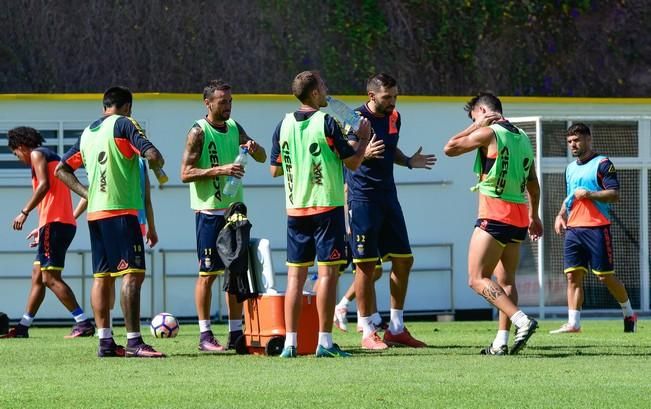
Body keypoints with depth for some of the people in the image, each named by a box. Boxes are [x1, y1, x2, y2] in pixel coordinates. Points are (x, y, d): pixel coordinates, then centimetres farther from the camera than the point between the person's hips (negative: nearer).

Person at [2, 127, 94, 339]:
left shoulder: (37, 154, -2)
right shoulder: (52, 157, 26)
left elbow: (44, 185, -17)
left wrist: (24, 212, -16)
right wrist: (42, 229, 28)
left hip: (55, 223, -10)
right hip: (65, 224, 10)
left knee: (50, 278, -13)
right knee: (37, 276, 13)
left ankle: (83, 323, -19)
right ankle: (23, 327, 17)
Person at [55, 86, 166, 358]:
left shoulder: (87, 132, 17)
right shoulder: (123, 124, -4)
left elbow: (62, 169, 20)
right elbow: (152, 155, -15)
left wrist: (87, 193, 15)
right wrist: (159, 168, 7)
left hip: (95, 212, 8)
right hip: (120, 210, -8)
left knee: (102, 276, 9)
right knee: (132, 274, -10)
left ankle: (105, 341, 8)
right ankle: (134, 343, -17)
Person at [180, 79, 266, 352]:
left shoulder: (234, 128, 11)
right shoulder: (199, 132, -8)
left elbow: (263, 158, 19)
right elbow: (186, 173, -14)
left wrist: (254, 148, -4)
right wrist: (219, 170, -23)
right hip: (209, 212, -7)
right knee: (208, 274, -4)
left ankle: (236, 334, 13)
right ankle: (205, 335, -1)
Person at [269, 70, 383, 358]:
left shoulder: (284, 125, 5)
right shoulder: (326, 123, -10)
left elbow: (275, 170, 12)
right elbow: (352, 163, -7)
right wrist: (364, 139, 10)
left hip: (295, 209, 5)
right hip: (327, 206, -5)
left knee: (295, 275, 7)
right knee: (327, 272, -3)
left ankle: (290, 342, 4)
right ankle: (325, 342, -6)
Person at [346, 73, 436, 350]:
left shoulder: (393, 118, 11)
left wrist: (409, 161, 9)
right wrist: (364, 153, -38)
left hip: (388, 196, 8)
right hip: (363, 199, -8)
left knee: (403, 261, 7)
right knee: (366, 266, -5)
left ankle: (396, 329, 16)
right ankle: (368, 332, 2)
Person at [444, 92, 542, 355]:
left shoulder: (489, 133, -8)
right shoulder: (522, 137, 15)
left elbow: (450, 148, -2)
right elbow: (533, 183, 22)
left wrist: (475, 126, 6)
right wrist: (534, 216, 31)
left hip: (494, 215, -8)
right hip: (519, 217, 8)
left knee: (478, 279, -8)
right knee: (506, 281, 10)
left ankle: (522, 321, -23)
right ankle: (501, 342, 5)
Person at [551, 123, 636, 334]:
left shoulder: (602, 164, -4)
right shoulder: (571, 168, 19)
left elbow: (614, 195, -11)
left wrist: (589, 194, -21)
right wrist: (561, 215, 13)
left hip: (596, 228, -7)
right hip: (573, 229, 7)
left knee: (605, 275, -3)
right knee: (573, 275, -2)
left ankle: (629, 314, 14)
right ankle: (573, 323, -4)